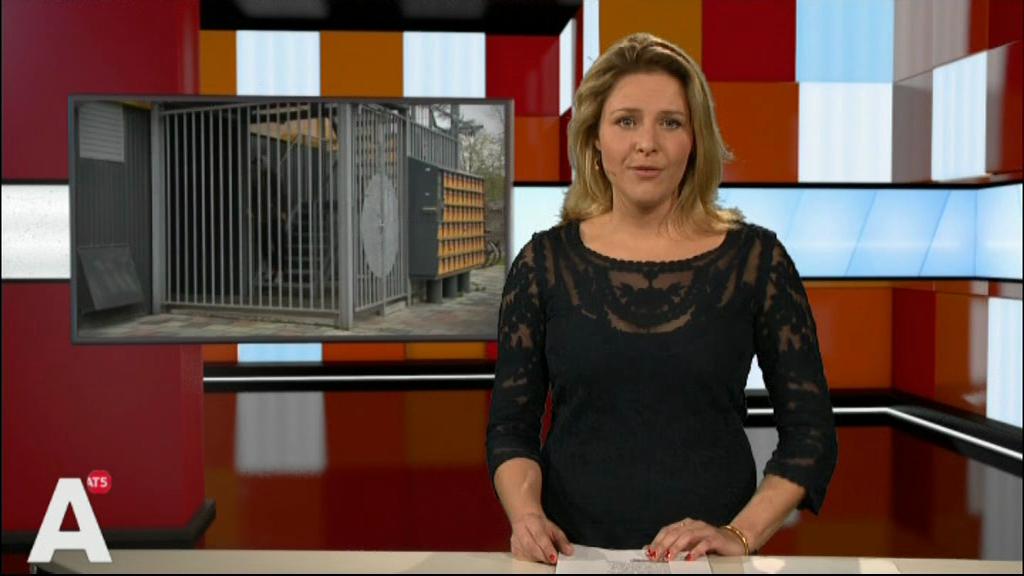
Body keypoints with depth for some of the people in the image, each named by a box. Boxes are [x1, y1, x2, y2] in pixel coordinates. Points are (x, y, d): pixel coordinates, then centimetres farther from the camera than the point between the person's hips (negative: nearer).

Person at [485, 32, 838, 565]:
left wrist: (741, 533, -9)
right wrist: (526, 515, -12)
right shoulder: (544, 262, 2)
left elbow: (810, 432, 3)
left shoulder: (757, 259, 1)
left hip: (704, 556, 0)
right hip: (573, 553, 0)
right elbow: (510, 426, 5)